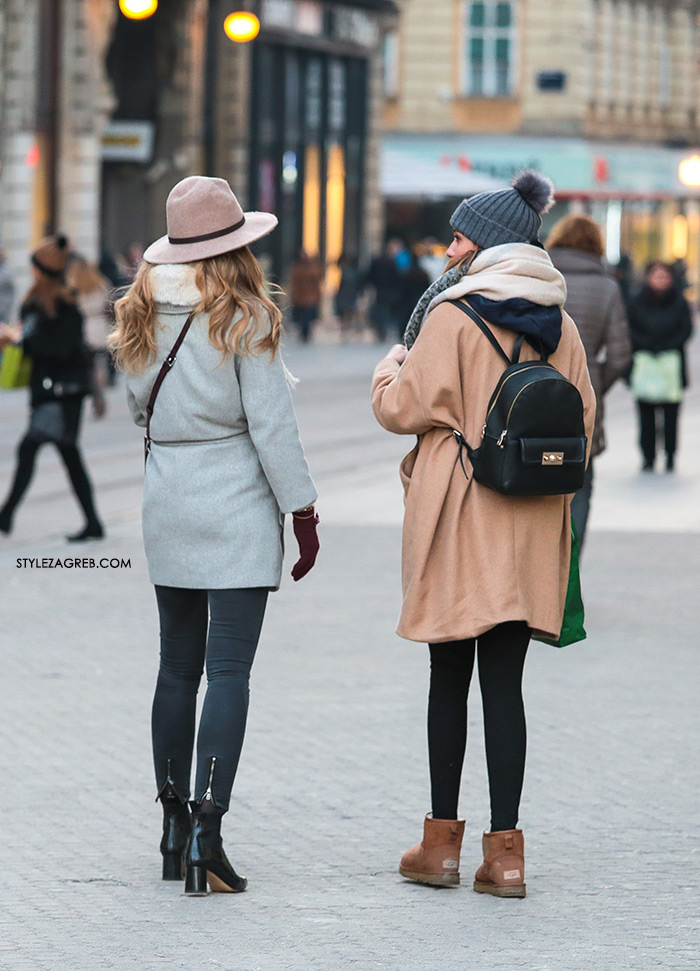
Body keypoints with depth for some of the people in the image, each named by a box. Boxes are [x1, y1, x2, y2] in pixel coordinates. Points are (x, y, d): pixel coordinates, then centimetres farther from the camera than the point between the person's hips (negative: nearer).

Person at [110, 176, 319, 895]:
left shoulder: (144, 315, 5)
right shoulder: (243, 317, -11)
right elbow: (270, 422, -11)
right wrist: (302, 511, -5)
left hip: (166, 504, 5)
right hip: (237, 509, -5)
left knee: (178, 666, 13)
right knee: (228, 672, -5)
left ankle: (174, 827, 18)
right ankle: (206, 832, -12)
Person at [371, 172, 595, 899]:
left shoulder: (453, 316, -10)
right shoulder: (560, 325, 7)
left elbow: (408, 408, -9)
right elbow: (581, 421, 12)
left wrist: (390, 369, 11)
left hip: (459, 515, -4)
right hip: (532, 524, 4)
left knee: (449, 676, 6)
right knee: (503, 677, 3)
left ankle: (442, 842, 12)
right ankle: (504, 851, -2)